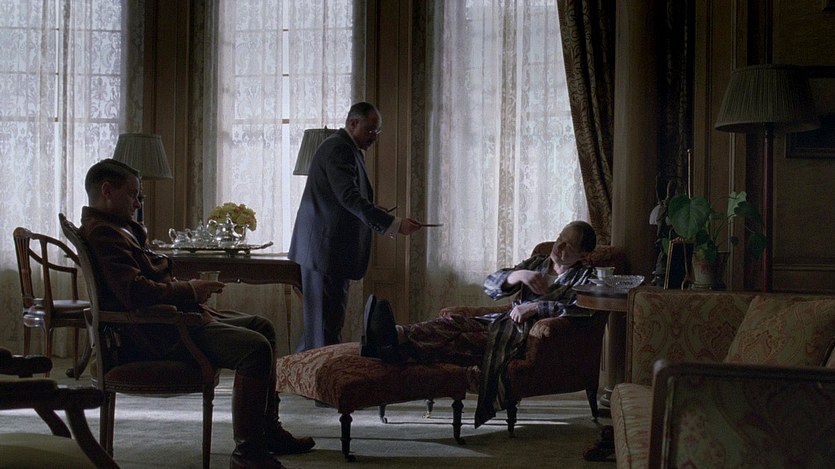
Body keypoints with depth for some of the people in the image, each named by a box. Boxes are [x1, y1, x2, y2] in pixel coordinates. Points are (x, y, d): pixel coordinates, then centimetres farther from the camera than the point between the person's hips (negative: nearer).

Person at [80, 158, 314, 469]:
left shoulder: (119, 228, 21)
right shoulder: (103, 234, -15)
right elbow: (135, 292, -27)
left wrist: (191, 289, 8)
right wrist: (191, 290, -15)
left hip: (166, 320, 12)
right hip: (155, 335, -12)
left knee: (262, 327, 17)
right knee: (255, 347, -23)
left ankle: (268, 430, 20)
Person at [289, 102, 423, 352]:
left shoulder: (347, 149, 19)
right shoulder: (339, 149, -15)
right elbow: (350, 197, -27)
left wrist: (372, 211, 12)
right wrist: (395, 224, -32)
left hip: (328, 249, 11)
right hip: (326, 249, -11)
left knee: (325, 321, 14)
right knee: (327, 323, -9)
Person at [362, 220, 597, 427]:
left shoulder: (585, 276, 10)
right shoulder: (537, 263, 27)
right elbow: (491, 284, 15)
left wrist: (536, 307, -15)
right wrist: (518, 275, -6)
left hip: (529, 334, -7)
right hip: (503, 321, 7)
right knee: (453, 322, -25)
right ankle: (398, 334, -53)